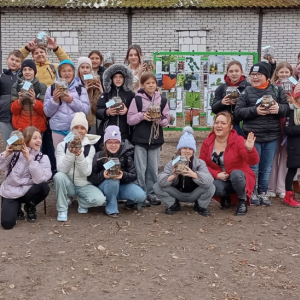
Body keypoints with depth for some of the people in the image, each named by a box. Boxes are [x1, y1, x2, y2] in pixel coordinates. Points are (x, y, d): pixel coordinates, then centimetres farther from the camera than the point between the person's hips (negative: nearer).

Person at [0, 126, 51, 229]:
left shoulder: (43, 158, -6)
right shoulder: (15, 153, -5)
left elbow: (39, 179, -23)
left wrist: (29, 159, -27)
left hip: (27, 192, 1)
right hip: (10, 192, -1)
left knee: (44, 187, -31)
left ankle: (30, 207, 1)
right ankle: (16, 208, 14)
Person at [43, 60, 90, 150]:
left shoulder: (81, 89, 7)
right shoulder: (52, 89, 7)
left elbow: (86, 110, -1)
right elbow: (47, 112, 6)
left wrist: (72, 100, -12)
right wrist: (54, 100, -11)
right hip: (58, 129, 0)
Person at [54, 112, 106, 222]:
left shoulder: (90, 147, -6)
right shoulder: (62, 145, -7)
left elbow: (87, 172, -18)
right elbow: (61, 169, -19)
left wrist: (80, 155, -32)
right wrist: (70, 153, -33)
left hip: (84, 185, 0)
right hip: (68, 185, 0)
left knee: (100, 200, -28)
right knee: (58, 176, -33)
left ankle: (82, 202, 7)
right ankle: (62, 209, -13)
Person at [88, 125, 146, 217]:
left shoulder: (126, 155, -8)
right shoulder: (99, 156, -12)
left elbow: (134, 175, -10)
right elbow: (91, 178, -13)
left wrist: (123, 175, -32)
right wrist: (103, 175, -34)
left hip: (122, 185, 2)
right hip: (104, 187, -1)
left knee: (141, 196, -24)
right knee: (112, 181, -37)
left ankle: (130, 203, 13)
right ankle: (111, 208, -15)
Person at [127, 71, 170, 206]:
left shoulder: (162, 100, 4)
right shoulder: (137, 99, -3)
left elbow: (167, 120, 5)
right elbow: (129, 119, -3)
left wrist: (160, 118, -15)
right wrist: (142, 116, -18)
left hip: (156, 139, 2)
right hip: (140, 139, -2)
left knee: (153, 169, 10)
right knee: (141, 169, 2)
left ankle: (151, 193, 21)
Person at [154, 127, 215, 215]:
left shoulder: (200, 163, -14)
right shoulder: (172, 163, -10)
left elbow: (209, 180, -34)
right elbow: (160, 181, -26)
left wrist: (194, 174, -52)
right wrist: (173, 176, -46)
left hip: (194, 195, -1)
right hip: (177, 194, 1)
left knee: (211, 187, -29)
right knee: (157, 186, -21)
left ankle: (200, 206, 4)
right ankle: (173, 205, 7)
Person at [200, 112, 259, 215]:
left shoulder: (238, 140, -15)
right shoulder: (207, 142, -4)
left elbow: (253, 161, -25)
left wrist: (250, 149, -46)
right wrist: (216, 174, -17)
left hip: (239, 178, -2)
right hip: (220, 180, 2)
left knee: (235, 174, -37)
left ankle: (243, 200, -6)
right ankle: (225, 197, 6)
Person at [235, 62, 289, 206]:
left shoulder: (277, 90, 2)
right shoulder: (246, 92, -2)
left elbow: (286, 108, 3)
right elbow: (238, 112, -6)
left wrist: (279, 108, -20)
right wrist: (255, 110, -21)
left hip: (272, 136, 2)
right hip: (253, 136, -2)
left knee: (267, 168, 12)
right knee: (253, 167, 7)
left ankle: (263, 192, 27)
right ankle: (251, 192, 23)